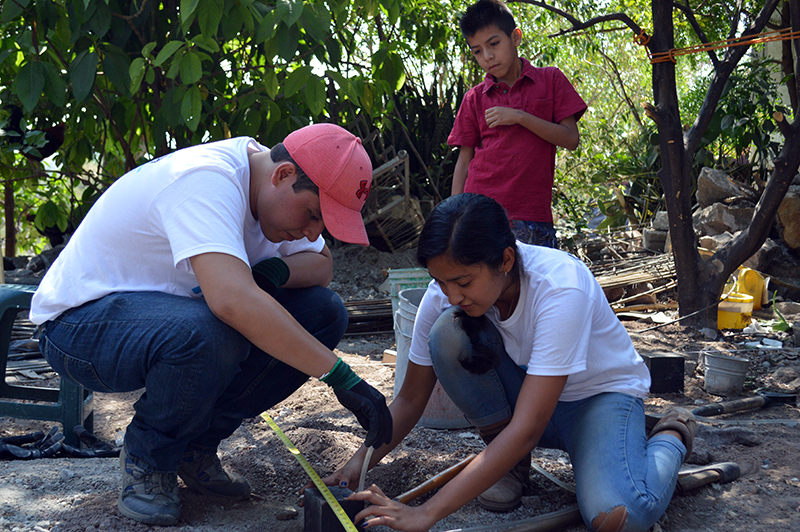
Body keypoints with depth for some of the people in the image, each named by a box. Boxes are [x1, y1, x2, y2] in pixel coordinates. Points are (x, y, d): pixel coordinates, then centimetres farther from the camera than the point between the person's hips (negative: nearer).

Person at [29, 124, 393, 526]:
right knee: (206, 335, -40)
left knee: (323, 312, -10)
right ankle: (147, 458, -9)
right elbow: (233, 301, -44)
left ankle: (195, 444, 2)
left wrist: (276, 271, -18)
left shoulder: (269, 186, -3)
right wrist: (340, 376, -41)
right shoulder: (206, 179, -30)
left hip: (168, 313, 8)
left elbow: (322, 266, 6)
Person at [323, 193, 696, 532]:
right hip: (523, 388, 4)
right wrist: (358, 464, -26)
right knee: (447, 333, -26)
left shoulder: (561, 288, -35)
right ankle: (510, 462, -2)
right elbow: (410, 399, -8)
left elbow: (526, 430, -40)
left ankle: (671, 437, 2)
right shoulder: (445, 293, -19)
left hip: (602, 391, -4)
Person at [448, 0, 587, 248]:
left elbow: (571, 139, 1)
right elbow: (464, 162, 11)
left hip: (531, 215, -1)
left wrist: (519, 117, -9)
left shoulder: (550, 80, 8)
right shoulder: (474, 98, 10)